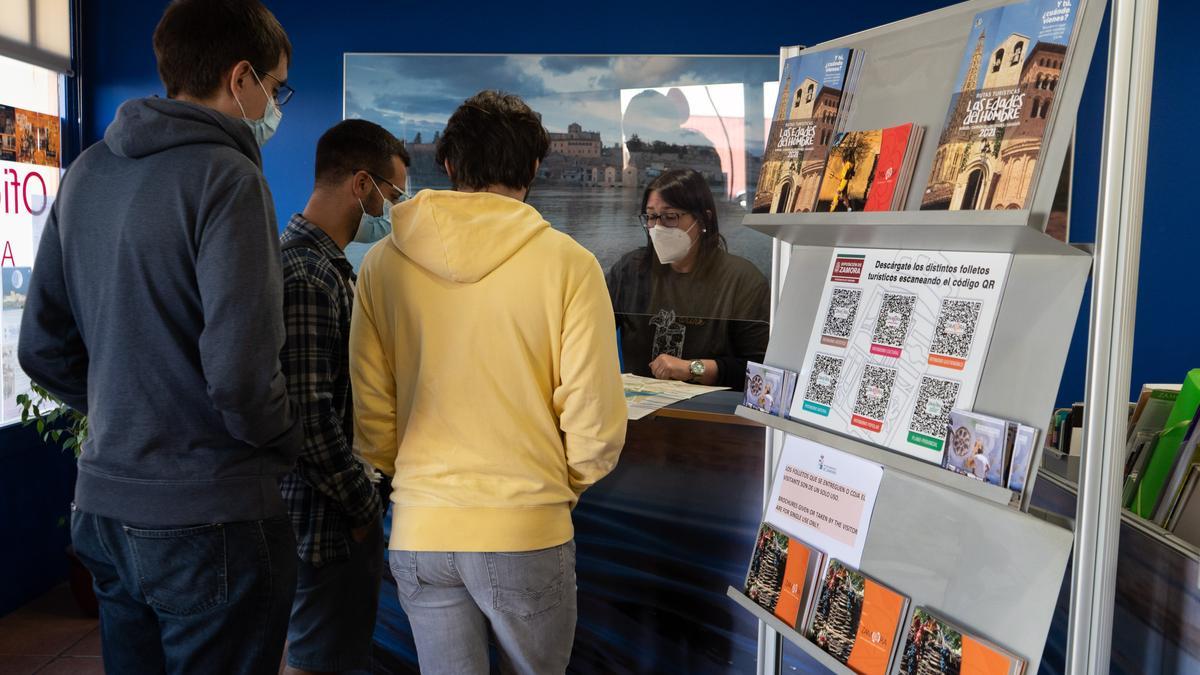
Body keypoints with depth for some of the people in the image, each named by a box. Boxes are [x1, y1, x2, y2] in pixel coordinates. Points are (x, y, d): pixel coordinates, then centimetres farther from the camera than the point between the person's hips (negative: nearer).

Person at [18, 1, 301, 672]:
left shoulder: (88, 172, 7)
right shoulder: (225, 176, -17)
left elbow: (43, 348, 11)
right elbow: (239, 372, -25)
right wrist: (287, 445, -6)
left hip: (103, 507, 8)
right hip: (206, 517, -7)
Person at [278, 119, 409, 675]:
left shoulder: (326, 262, 11)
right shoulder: (305, 275, -22)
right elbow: (309, 414, -26)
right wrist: (363, 504, -15)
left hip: (335, 493, 10)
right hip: (326, 511, -10)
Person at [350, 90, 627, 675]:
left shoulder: (383, 262, -1)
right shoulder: (566, 262, -9)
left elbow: (371, 411, 1)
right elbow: (595, 419, -9)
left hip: (418, 535, 2)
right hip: (527, 532, -2)